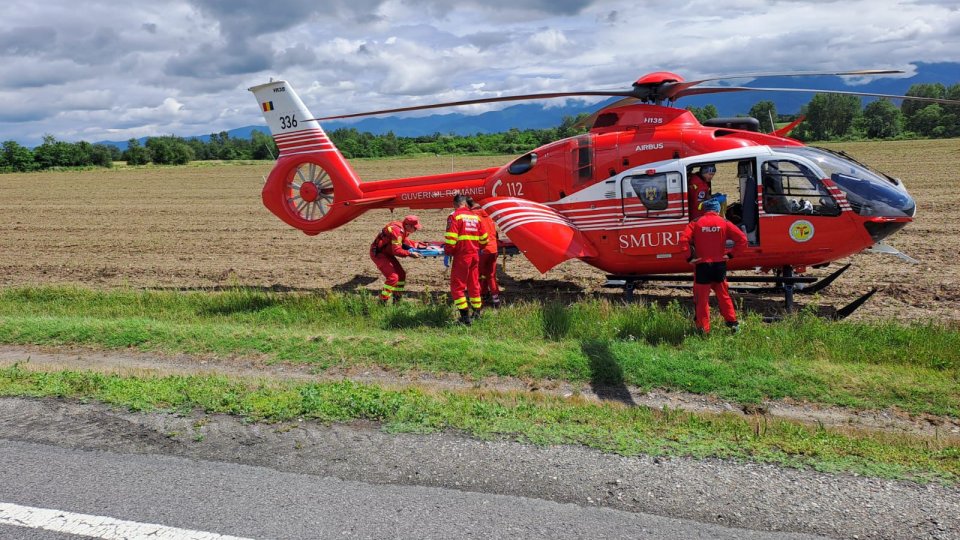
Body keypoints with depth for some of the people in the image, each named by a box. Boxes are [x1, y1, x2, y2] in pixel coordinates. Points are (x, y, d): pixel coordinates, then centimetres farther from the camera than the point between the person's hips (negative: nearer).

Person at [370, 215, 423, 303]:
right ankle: (383, 301, -12)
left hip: (386, 253, 10)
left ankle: (396, 300, 21)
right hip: (378, 253, -10)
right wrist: (410, 254, -24)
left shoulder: (403, 229, 3)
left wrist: (418, 244, 12)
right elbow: (397, 250, -29)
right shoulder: (397, 230, -27)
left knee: (401, 274, 11)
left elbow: (404, 242, 20)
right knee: (392, 277, -19)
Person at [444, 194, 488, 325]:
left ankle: (465, 317, -5)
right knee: (474, 284, 17)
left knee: (457, 286, 1)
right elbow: (483, 239, 14)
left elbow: (450, 239, -16)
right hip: (475, 255, 6)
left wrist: (448, 252, -4)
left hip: (461, 255, -6)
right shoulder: (476, 217, 10)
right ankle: (477, 313, 25)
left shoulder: (455, 216, -8)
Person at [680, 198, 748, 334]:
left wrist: (690, 256, -6)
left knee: (702, 298, 6)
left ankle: (703, 329, 7)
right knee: (723, 295, 19)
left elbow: (683, 239, -14)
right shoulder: (724, 223, 3)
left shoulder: (696, 223, -1)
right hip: (719, 265, 2)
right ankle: (732, 322, 22)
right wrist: (731, 254, 2)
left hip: (702, 266, -2)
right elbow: (742, 239, -5)